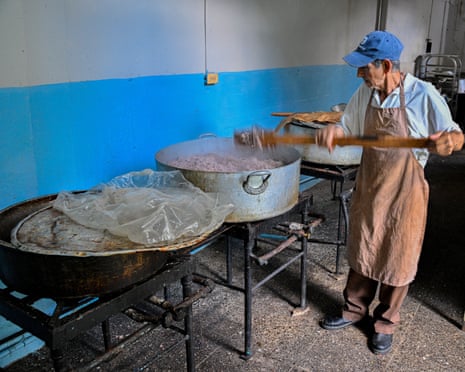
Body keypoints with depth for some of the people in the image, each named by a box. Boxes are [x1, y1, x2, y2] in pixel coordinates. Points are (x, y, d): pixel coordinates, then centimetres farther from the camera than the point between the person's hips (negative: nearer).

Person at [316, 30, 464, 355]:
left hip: (404, 192, -4)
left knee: (397, 259, 10)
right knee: (361, 252, 16)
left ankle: (386, 322, 30)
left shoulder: (424, 95, -17)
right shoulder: (364, 94, -2)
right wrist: (333, 131, -15)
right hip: (368, 186, 5)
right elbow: (348, 128, 9)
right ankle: (355, 309, 36)